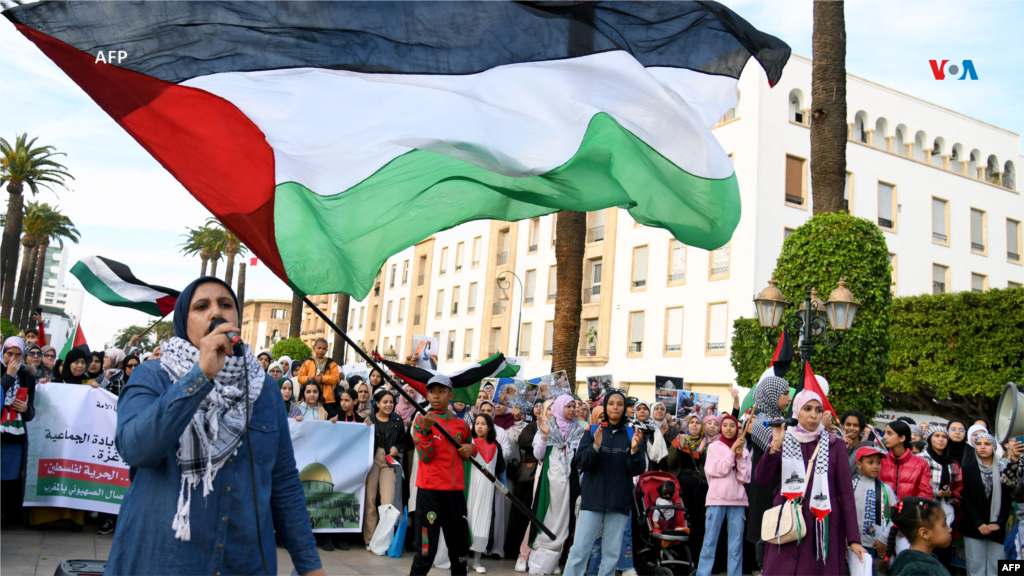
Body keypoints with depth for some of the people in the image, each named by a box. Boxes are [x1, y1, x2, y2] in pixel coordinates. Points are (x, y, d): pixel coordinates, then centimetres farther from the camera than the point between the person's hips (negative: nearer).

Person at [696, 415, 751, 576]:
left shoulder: (744, 450, 12)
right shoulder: (714, 447, 6)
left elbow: (745, 478, 3)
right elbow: (718, 470, -8)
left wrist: (740, 457, -8)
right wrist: (732, 451, -9)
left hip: (737, 500, 2)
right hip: (717, 499, -2)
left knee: (736, 544, 1)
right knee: (710, 541, -4)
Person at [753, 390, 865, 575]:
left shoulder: (835, 445, 4)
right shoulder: (782, 441, 6)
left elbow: (846, 493, 0)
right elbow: (761, 477, -8)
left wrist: (853, 538, -5)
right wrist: (775, 445, -21)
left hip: (824, 530, 0)